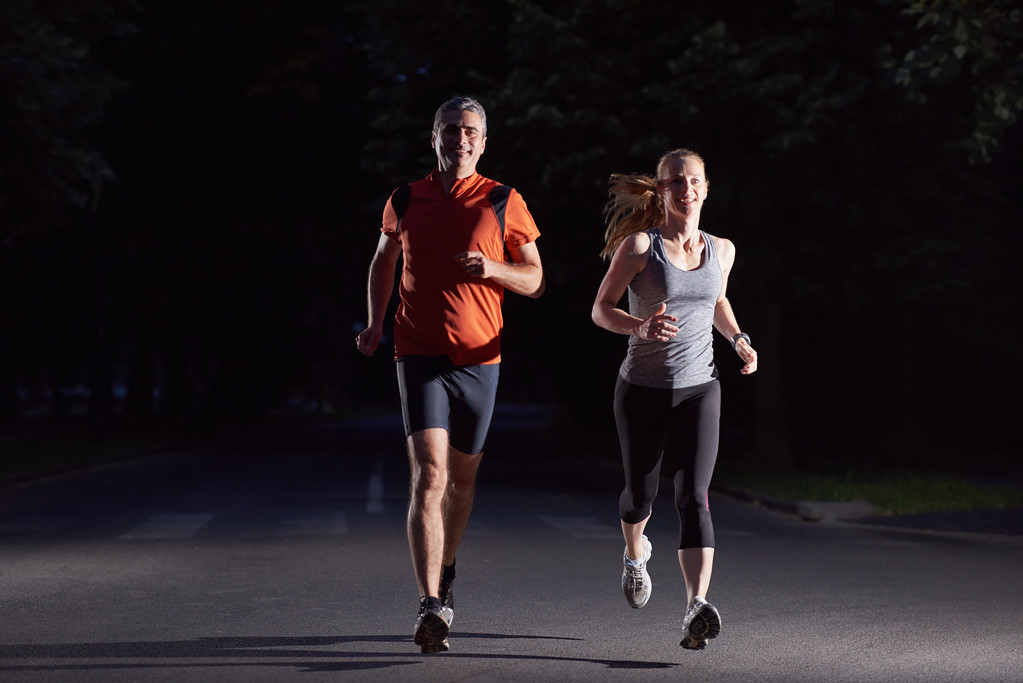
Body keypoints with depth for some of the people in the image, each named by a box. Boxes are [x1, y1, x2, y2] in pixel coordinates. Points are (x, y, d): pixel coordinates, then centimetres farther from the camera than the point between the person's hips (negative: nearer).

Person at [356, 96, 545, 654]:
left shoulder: (504, 203, 2)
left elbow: (536, 281, 5)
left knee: (461, 478, 15)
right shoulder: (404, 202, 6)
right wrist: (374, 324, 10)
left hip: (479, 359, 1)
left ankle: (444, 576, 40)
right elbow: (383, 261, 23)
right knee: (429, 474, -17)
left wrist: (493, 268, -15)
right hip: (419, 357, -1)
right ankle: (431, 608, -22)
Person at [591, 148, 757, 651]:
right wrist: (640, 327, -26)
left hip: (699, 389, 1)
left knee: (693, 495, -15)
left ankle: (696, 609, -27)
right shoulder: (640, 245, -7)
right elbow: (601, 309, -6)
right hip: (643, 390, -1)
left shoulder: (721, 250, 5)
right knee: (641, 491, 13)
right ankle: (635, 552, 50)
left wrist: (739, 339, 6)